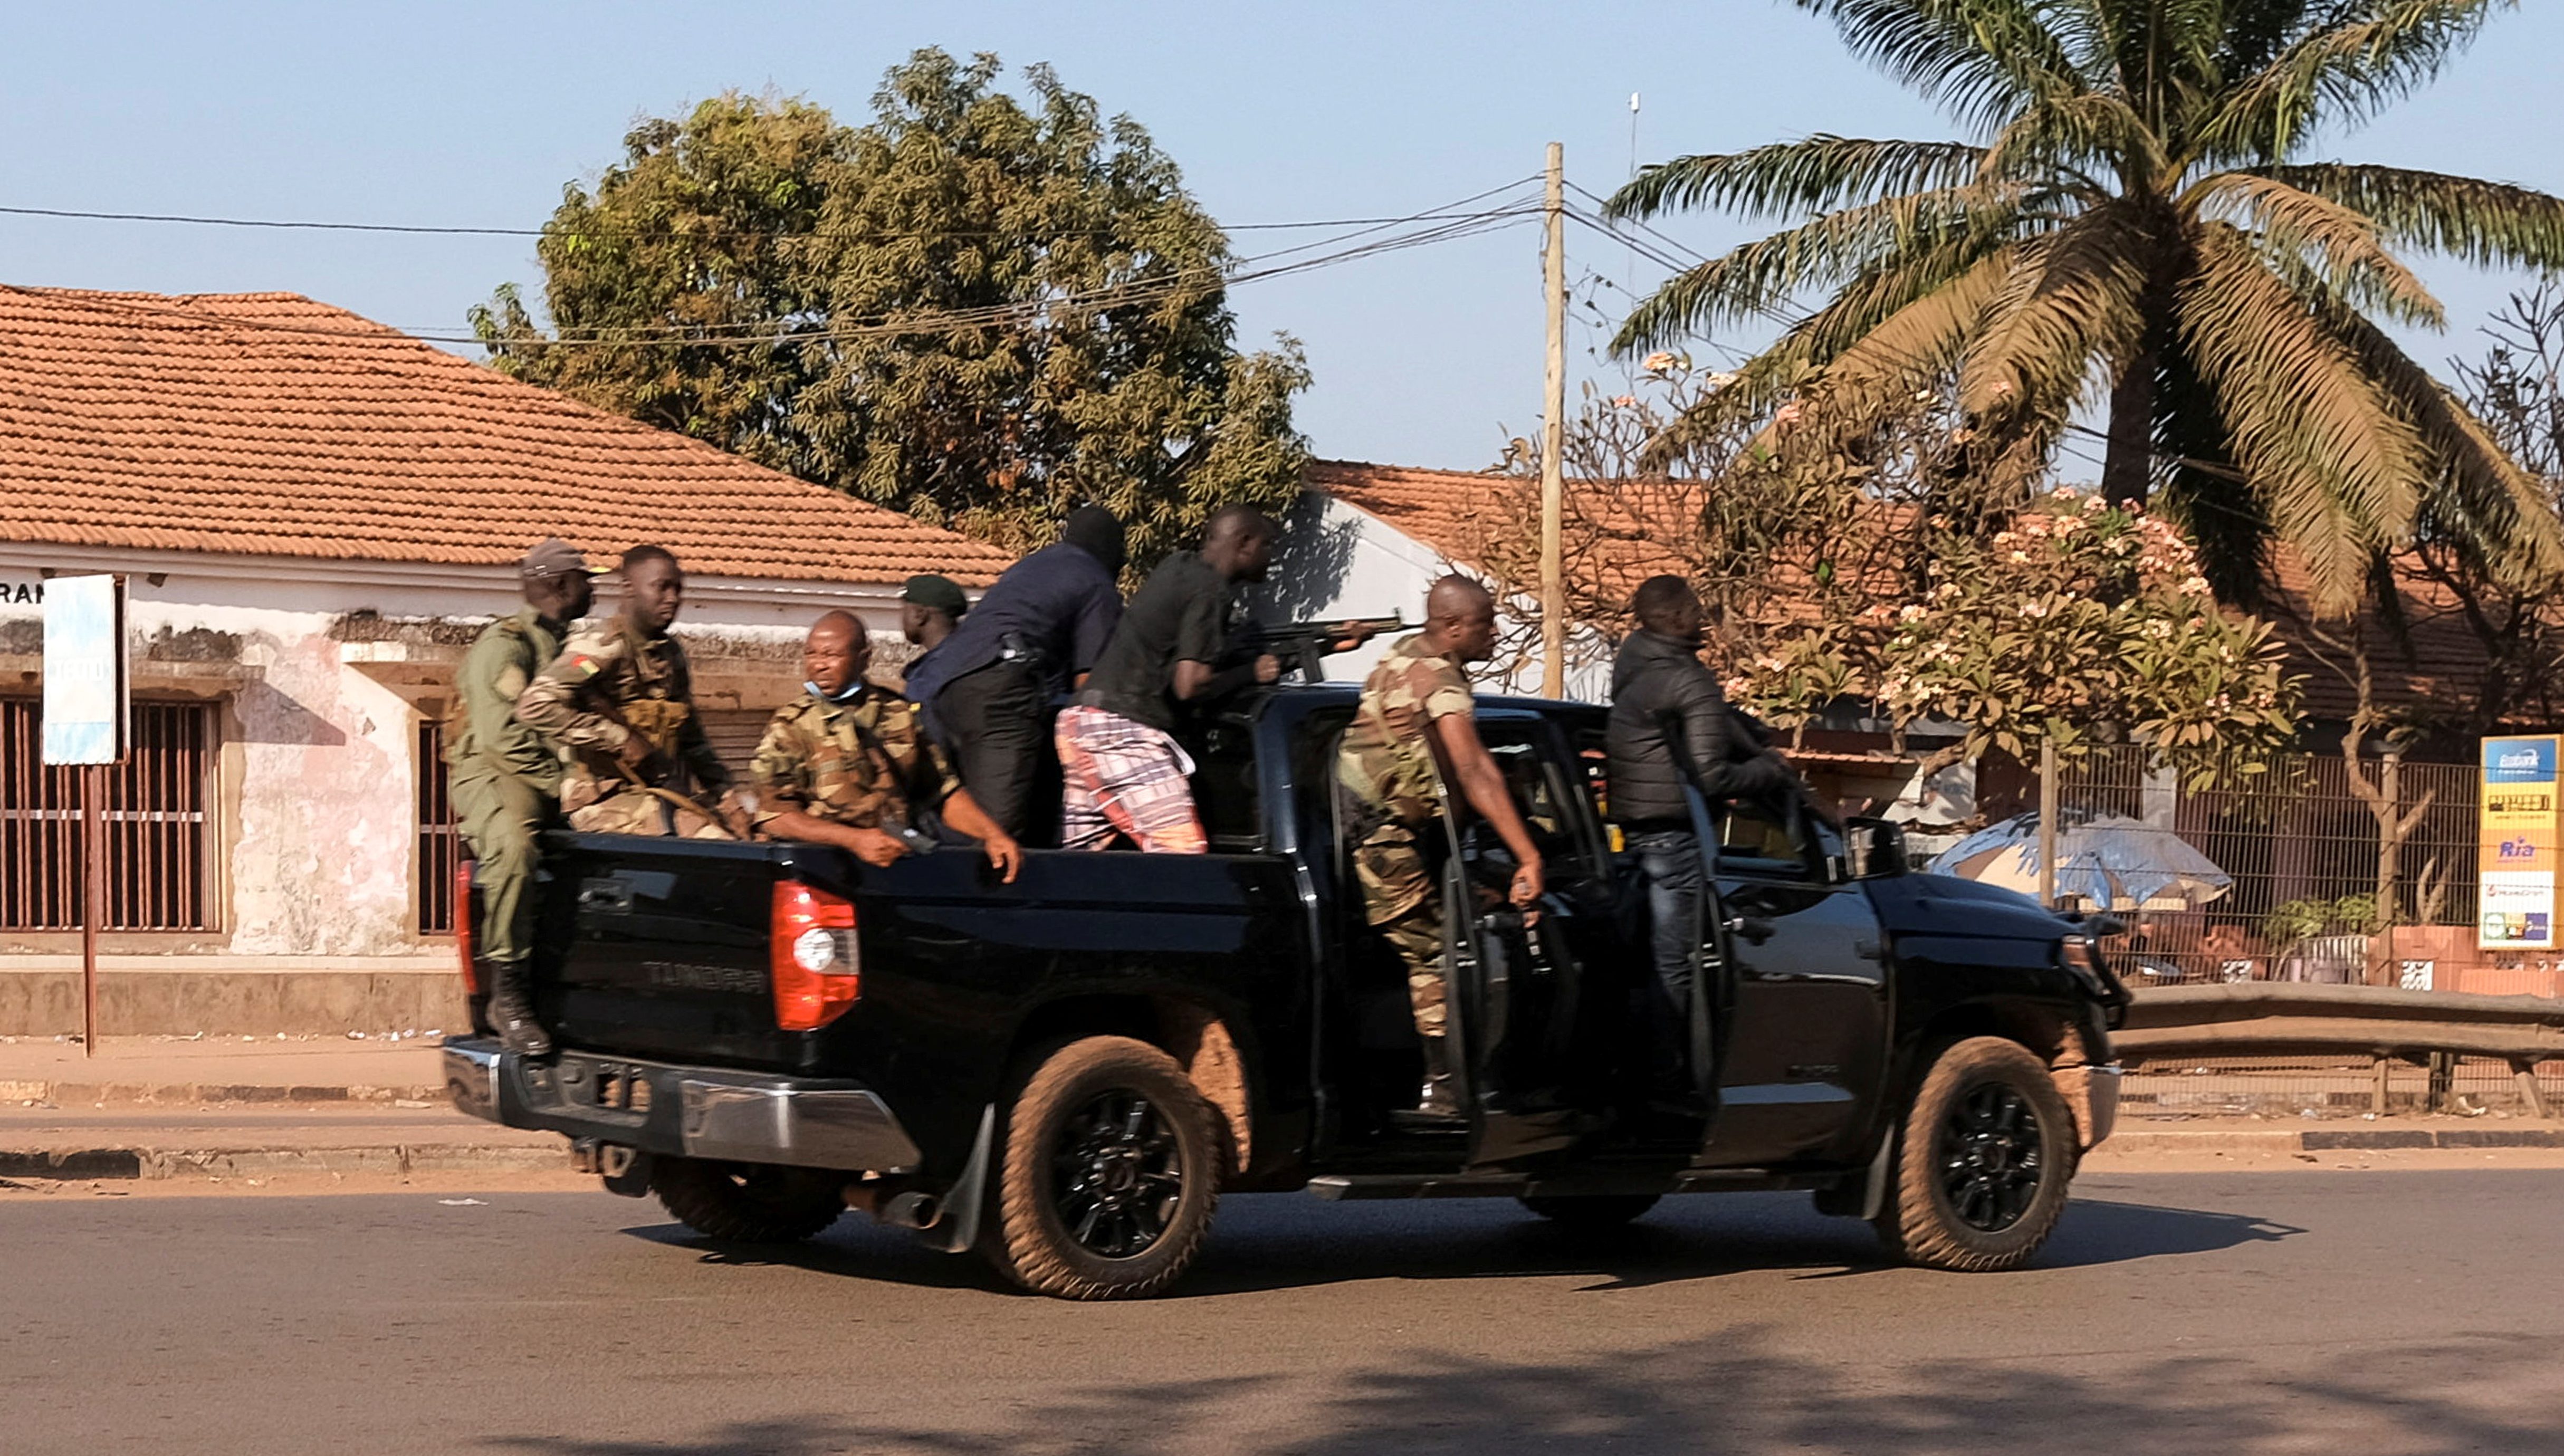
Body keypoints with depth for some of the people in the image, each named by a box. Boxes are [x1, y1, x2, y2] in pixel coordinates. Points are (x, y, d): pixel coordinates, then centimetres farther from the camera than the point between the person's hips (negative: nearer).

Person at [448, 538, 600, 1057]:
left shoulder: (571, 648, 21)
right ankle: (507, 994, -35)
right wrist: (563, 785, -20)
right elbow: (502, 733, -17)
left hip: (559, 775, 8)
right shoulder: (504, 644, -6)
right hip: (491, 770, -8)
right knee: (513, 844, -40)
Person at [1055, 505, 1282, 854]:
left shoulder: (1177, 566, 17)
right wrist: (1251, 673, -1)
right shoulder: (1212, 590, -9)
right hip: (1124, 731, -10)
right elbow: (1189, 686, -17)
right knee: (1184, 853, -14)